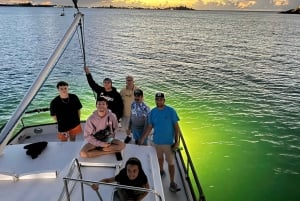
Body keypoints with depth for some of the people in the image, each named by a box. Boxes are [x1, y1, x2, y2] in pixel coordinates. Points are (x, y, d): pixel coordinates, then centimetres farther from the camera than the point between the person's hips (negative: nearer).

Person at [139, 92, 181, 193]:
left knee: (171, 163, -1)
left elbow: (176, 126, -9)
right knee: (159, 158, 23)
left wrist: (177, 141, -13)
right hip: (157, 141, 4)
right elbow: (149, 127, 3)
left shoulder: (171, 111, -13)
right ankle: (161, 171, 48)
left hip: (168, 142, -4)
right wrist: (142, 139, -1)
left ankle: (172, 183, 11)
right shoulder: (152, 112, -2)